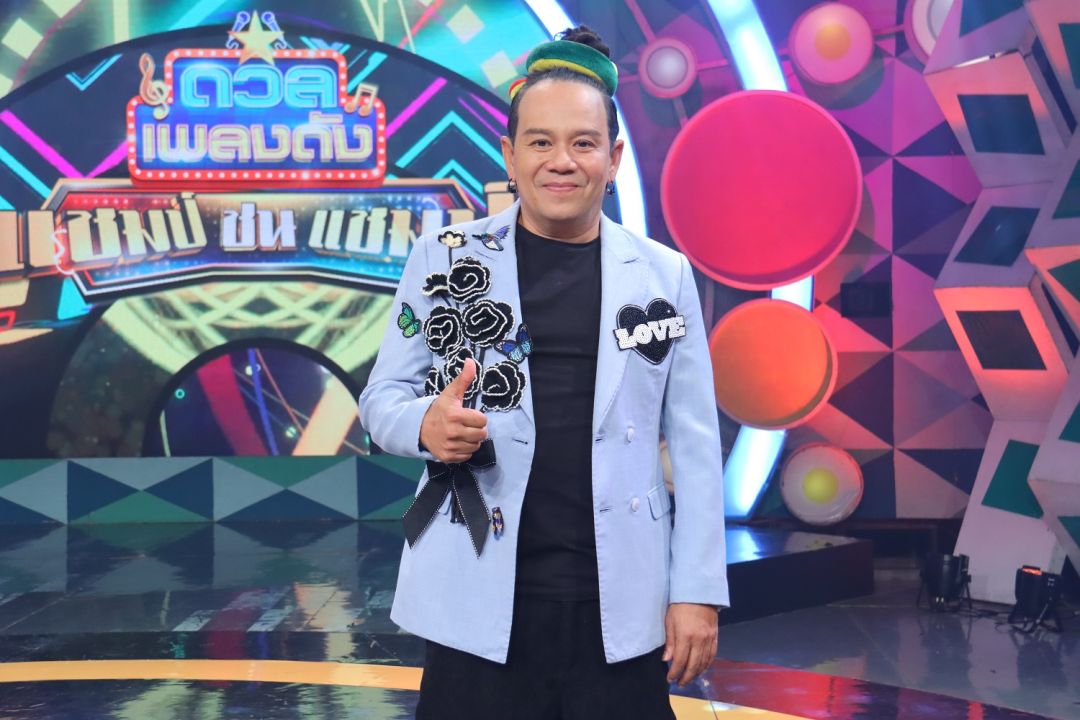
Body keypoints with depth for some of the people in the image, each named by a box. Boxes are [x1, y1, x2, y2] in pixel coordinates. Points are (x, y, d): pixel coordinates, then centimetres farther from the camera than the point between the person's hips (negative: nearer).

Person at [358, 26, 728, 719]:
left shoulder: (664, 274, 5)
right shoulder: (444, 257, 3)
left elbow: (694, 442, 5)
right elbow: (382, 397, 5)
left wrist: (698, 589, 0)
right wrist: (426, 425, -17)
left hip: (621, 603, 1)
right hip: (477, 600, 0)